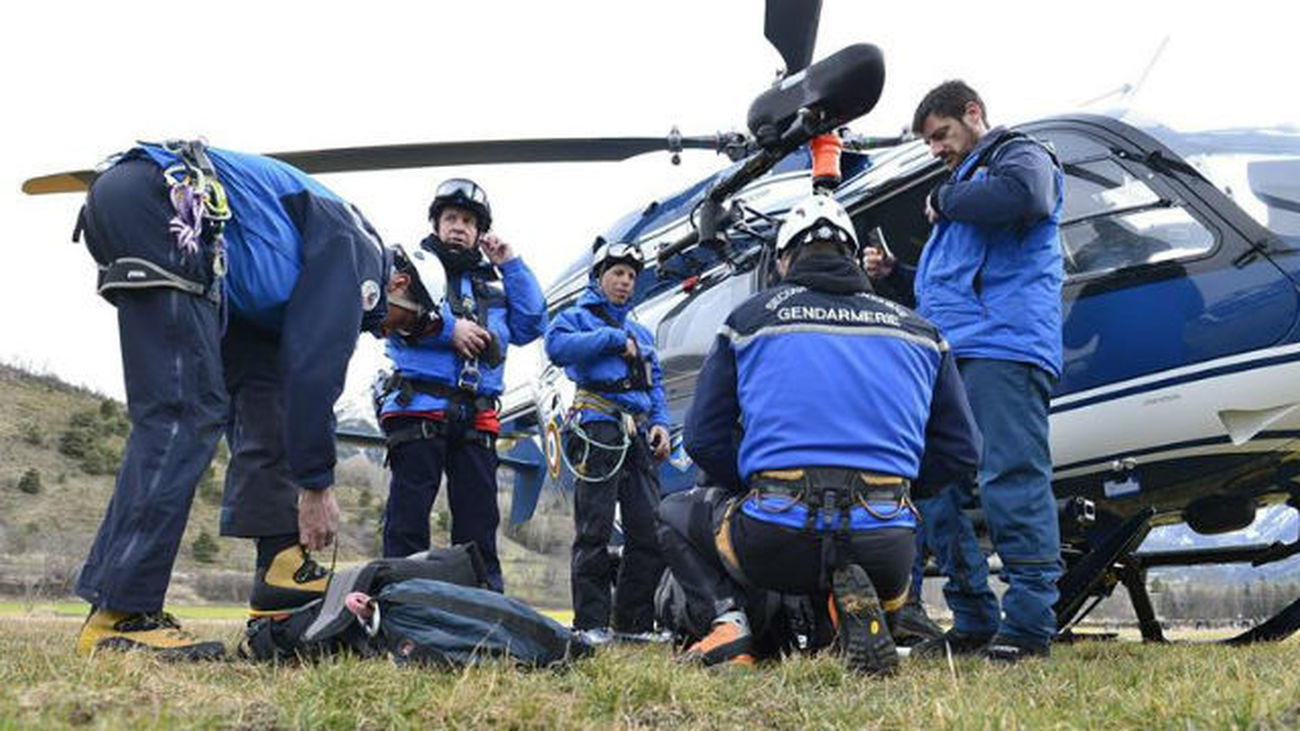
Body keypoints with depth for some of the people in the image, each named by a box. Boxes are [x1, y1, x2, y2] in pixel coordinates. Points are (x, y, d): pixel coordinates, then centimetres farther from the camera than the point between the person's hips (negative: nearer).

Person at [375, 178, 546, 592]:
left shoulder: (493, 282, 26)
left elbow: (531, 326, 13)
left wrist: (511, 265, 12)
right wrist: (447, 328, -13)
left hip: (476, 415, 4)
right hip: (419, 405, -4)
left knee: (480, 519, 4)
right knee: (409, 513, -5)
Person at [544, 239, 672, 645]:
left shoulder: (640, 332, 29)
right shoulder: (579, 316, 10)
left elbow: (656, 384, 25)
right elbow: (557, 346, -13)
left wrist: (660, 422, 6)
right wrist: (614, 339, -9)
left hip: (638, 435, 6)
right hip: (598, 427, -6)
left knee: (649, 529, 0)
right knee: (595, 529, -7)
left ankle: (634, 622, 7)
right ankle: (590, 623, -4)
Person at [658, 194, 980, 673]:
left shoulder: (750, 318, 12)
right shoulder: (920, 331, 18)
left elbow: (706, 440, 10)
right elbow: (961, 452, 17)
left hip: (776, 543, -1)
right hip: (884, 545, 1)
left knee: (675, 513, 29)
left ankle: (725, 619, 0)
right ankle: (862, 603, 1)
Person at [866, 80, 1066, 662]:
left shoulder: (1020, 156, 7)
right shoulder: (963, 183, 32)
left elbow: (1022, 198, -20)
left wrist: (944, 201, -5)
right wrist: (893, 273, 20)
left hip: (1003, 351, -9)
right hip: (950, 357, 9)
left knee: (1011, 484, -13)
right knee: (937, 493, 5)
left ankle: (1029, 626, -10)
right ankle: (974, 623, 10)